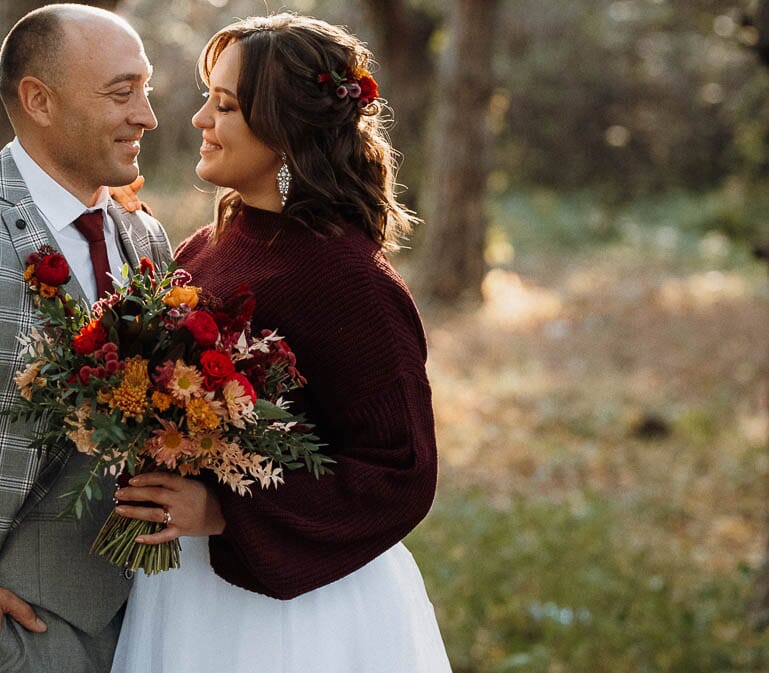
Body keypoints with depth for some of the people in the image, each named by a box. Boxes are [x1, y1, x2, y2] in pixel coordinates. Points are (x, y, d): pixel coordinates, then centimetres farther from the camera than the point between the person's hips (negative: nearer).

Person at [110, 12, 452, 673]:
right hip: (182, 585, 7)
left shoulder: (352, 281, -19)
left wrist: (224, 513, -22)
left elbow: (400, 476, -17)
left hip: (297, 610, -7)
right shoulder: (204, 251, 3)